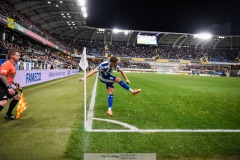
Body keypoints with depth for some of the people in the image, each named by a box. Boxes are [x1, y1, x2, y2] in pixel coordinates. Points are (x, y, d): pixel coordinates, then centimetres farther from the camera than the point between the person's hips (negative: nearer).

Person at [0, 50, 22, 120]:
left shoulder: (12, 65, 14)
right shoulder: (7, 63, -15)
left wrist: (15, 84, 19)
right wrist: (9, 87, -32)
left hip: (7, 86, 10)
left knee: (17, 97, 16)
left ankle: (8, 114, 27)